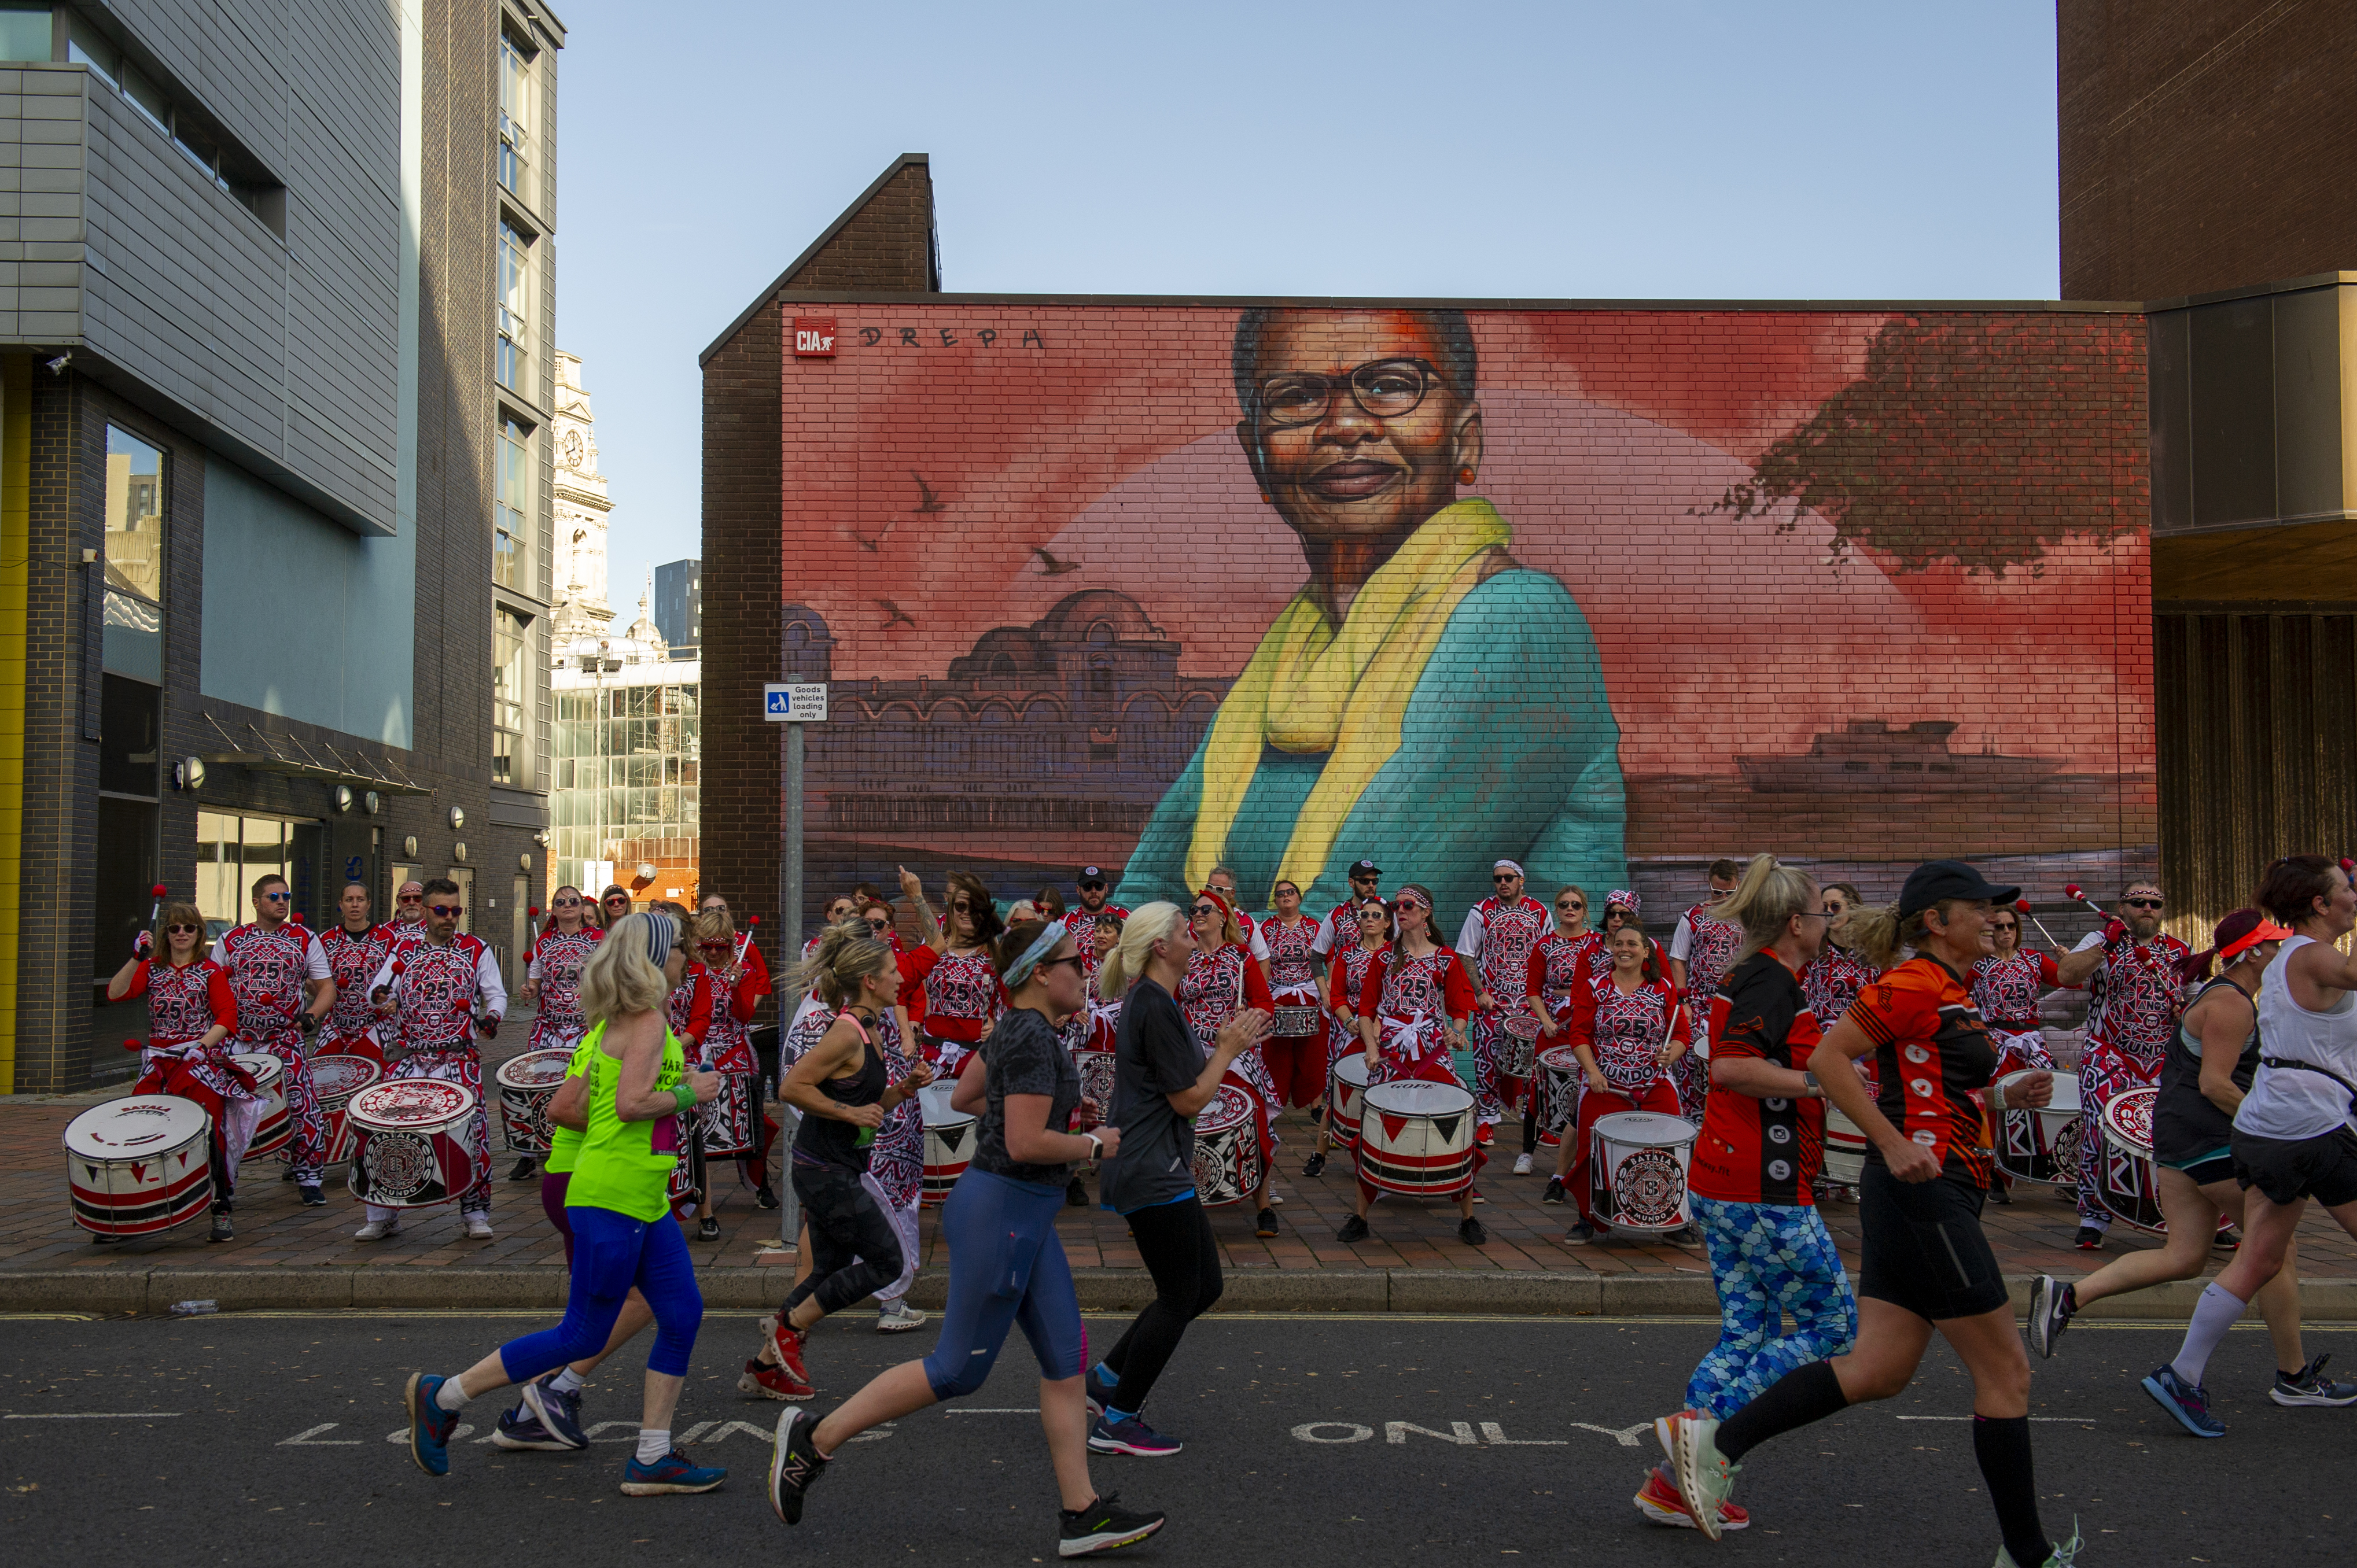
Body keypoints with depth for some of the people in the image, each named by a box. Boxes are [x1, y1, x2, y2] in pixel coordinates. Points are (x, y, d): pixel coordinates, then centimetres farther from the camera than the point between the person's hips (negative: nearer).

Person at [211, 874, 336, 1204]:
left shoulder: (304, 939, 6)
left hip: (285, 1040, -1)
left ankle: (308, 1177, 5)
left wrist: (313, 1014, -13)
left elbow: (326, 986, 5)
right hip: (235, 1041, 1)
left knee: (303, 1107, -8)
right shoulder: (231, 940, 8)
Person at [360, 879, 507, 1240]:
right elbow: (379, 987, 7)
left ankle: (476, 1213, 6)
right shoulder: (405, 950, 13)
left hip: (461, 1060, -2)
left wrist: (491, 1015, -16)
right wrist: (380, 996, -17)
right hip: (411, 1059, 2)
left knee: (471, 1129, -9)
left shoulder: (476, 949, 7)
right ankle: (382, 1216, 10)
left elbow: (497, 993, 5)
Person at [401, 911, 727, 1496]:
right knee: (583, 1337, -1)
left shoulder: (611, 1025, 16)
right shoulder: (647, 1022, -12)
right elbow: (632, 1101, -27)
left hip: (646, 1204, 10)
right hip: (611, 1201, -10)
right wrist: (687, 1093, -12)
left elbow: (562, 1108, 15)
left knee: (682, 1315, 6)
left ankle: (651, 1462, 10)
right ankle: (442, 1396, 12)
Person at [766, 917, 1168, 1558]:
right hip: (1000, 1211, -10)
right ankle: (815, 1438, 9)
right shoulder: (1033, 1037, -18)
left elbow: (964, 1096, 23)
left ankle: (1081, 1515, 12)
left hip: (1024, 1215, 10)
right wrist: (1095, 1144, -9)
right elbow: (1026, 1144, -24)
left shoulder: (1016, 1027, 11)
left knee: (1066, 1359, 8)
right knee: (958, 1370, -1)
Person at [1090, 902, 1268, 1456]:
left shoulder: (1150, 1002, 14)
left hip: (1155, 1172, 10)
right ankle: (1117, 1422, 9)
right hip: (1154, 1175, -10)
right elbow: (1190, 1100, -18)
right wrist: (1228, 1048, -7)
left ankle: (1106, 1379, 21)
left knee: (1204, 1286, 15)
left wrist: (1224, 1045, 11)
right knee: (1179, 1297, -1)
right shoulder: (1156, 1007, -19)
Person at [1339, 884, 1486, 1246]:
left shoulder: (1446, 959, 8)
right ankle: (1360, 1216, 7)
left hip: (1433, 1053, -1)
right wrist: (1371, 1047, -3)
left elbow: (1460, 1009, 9)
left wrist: (1457, 1032, -12)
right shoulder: (1383, 959, 12)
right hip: (1389, 1054, 1)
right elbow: (1366, 1010, 11)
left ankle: (1468, 1218, 5)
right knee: (1373, 1128, -5)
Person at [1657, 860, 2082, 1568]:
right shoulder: (1917, 982, -13)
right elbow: (1828, 1058, -19)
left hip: (1917, 1196, 10)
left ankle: (1715, 1439, 7)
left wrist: (2004, 1095, 10)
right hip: (1926, 1193, -10)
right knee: (2006, 1371, 1)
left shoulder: (1948, 991, 18)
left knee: (1877, 1371, 7)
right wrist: (1896, 1144, -22)